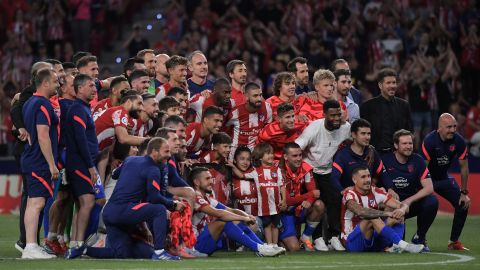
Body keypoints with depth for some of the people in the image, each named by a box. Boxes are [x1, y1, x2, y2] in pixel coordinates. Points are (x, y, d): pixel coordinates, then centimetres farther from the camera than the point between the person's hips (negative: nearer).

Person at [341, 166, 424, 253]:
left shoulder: (375, 192, 4)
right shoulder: (350, 195, -13)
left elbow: (404, 206, -2)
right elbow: (361, 212, -36)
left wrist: (402, 210, -27)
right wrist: (387, 213, -37)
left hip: (373, 240, 6)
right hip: (352, 242, -6)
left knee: (398, 216, -9)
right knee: (372, 218, -32)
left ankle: (392, 246, -34)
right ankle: (403, 245, -41)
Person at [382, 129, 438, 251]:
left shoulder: (417, 160, -5)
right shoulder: (386, 160, -7)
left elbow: (429, 188, -12)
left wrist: (409, 200, -25)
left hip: (413, 203, 2)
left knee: (432, 202, -28)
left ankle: (419, 238, -5)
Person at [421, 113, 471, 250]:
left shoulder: (459, 141, -15)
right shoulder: (430, 141, -27)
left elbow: (464, 167, -4)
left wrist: (464, 193, -4)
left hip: (444, 178, 5)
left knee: (463, 204, -4)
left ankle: (454, 241, 10)